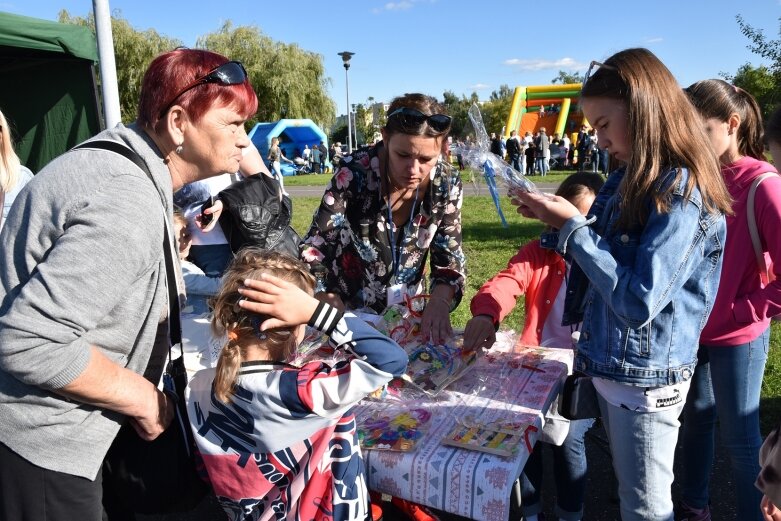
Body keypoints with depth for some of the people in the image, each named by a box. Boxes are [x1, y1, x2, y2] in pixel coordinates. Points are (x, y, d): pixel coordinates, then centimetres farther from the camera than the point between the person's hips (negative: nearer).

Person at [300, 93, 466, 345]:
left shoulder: (447, 184, -14)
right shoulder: (355, 176, -23)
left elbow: (450, 259, -8)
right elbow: (313, 251, -20)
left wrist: (439, 302, -28)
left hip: (406, 314, 2)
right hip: (346, 310, -2)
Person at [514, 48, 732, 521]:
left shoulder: (683, 193, -20)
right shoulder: (626, 181, 5)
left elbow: (639, 302, -27)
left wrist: (573, 227, -22)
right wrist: (556, 218, 1)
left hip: (645, 378, -8)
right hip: (607, 365, 8)